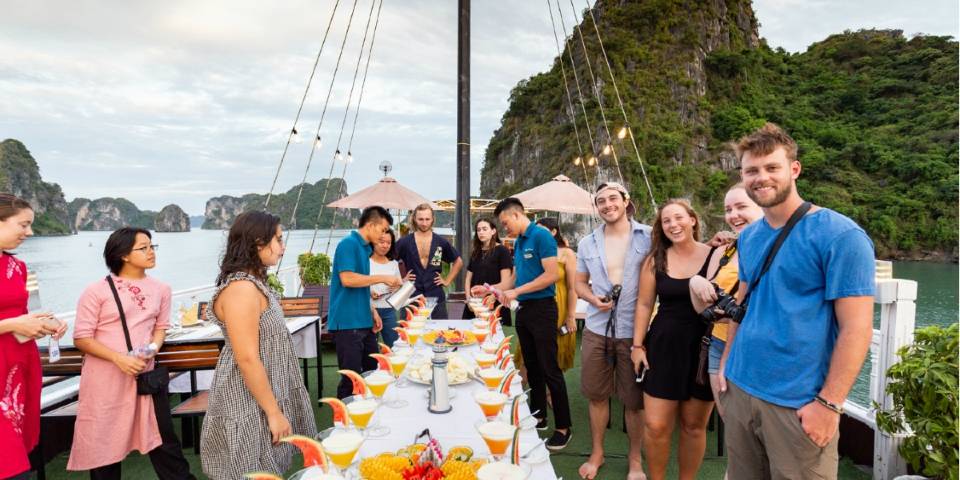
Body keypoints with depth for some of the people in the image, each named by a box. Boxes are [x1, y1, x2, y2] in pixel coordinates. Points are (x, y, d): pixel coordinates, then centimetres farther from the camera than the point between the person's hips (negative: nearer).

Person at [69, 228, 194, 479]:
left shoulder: (160, 289, 5)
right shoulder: (97, 291, -9)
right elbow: (81, 338, -8)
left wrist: (152, 349, -9)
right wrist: (119, 358, -19)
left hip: (145, 374, 3)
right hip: (106, 380, -3)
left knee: (164, 437, 8)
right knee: (105, 443, 11)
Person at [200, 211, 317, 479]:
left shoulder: (252, 283, 9)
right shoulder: (242, 288, -23)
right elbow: (247, 359, -25)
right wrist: (273, 412, -20)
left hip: (261, 395, 10)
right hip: (250, 405, -10)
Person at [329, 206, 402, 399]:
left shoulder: (365, 247, 15)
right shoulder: (348, 243, -12)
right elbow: (347, 279, -24)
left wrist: (373, 311, 13)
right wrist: (382, 278, -18)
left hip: (363, 321, 9)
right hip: (347, 323, -9)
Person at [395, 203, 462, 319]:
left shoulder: (441, 242, 5)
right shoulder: (404, 242, 0)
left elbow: (458, 262, 16)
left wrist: (447, 281, 8)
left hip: (436, 297, 1)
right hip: (411, 297, -1)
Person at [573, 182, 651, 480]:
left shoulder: (649, 237, -4)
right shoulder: (587, 243, 7)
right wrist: (593, 299, -6)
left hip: (634, 330, -3)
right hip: (596, 329, 3)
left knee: (634, 399, 9)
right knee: (596, 394, 13)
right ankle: (596, 453, 32)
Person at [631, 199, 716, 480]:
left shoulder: (716, 256, -4)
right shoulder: (655, 260, 2)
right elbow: (644, 304, 5)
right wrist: (637, 345, 3)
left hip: (704, 348, -1)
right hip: (664, 346, 1)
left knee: (694, 426, 11)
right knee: (655, 426, 1)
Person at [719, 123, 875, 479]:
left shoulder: (840, 235, -13)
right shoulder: (748, 236, 7)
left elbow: (857, 328, -15)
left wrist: (829, 404, -17)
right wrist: (726, 362, 10)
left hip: (798, 404, -6)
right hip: (739, 388, 6)